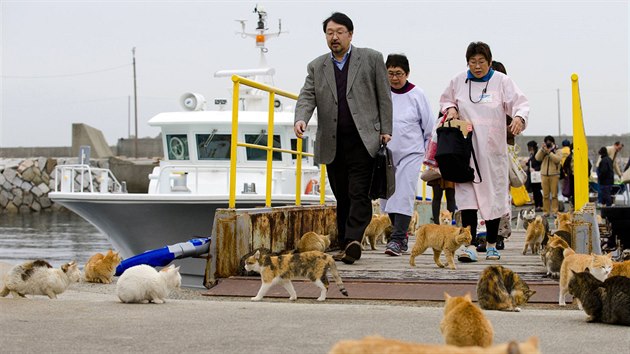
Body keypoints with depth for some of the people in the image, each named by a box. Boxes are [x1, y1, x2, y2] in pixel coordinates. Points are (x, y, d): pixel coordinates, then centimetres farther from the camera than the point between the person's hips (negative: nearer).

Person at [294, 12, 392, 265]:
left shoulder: (371, 59, 6)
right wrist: (301, 120, -17)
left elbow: (384, 96, 6)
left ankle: (353, 241, -24)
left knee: (359, 194, -14)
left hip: (363, 140, -4)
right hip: (332, 144, 4)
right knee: (342, 197, 8)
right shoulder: (316, 67, 14)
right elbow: (307, 97, 4)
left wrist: (385, 130, -1)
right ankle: (346, 246, 12)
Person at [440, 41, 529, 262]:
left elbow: (519, 102, -6)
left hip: (493, 149, -1)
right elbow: (446, 100, 22)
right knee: (466, 194, -10)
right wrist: (450, 109, -1)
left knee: (493, 195, 7)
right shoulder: (458, 82, 7)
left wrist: (519, 117, -28)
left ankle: (491, 244, 19)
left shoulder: (502, 81, 0)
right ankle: (470, 245, -14)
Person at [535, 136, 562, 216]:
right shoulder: (542, 151, 15)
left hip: (554, 175, -3)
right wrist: (542, 149, -10)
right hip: (544, 175, 3)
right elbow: (537, 158, -2)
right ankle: (545, 211, 7)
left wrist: (549, 152, -16)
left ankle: (555, 211, -4)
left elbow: (557, 159, -13)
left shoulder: (557, 151, 6)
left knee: (554, 194, -6)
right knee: (545, 195, 3)